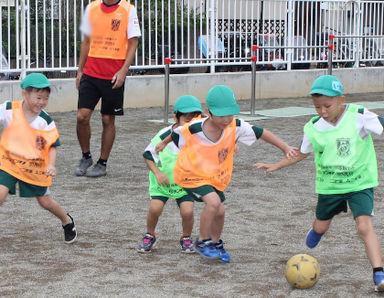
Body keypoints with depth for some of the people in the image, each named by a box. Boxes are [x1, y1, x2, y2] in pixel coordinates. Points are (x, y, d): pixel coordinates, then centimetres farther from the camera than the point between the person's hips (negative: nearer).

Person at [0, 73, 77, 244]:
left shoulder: (46, 121, -11)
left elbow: (52, 146, -6)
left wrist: (51, 165, -21)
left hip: (36, 168, 0)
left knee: (45, 202, 11)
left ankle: (67, 222, 40)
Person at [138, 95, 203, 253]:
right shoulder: (163, 136, -20)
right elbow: (148, 155, -6)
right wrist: (157, 172, -18)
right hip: (162, 181, -1)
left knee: (187, 211, -18)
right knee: (155, 208, -17)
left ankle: (186, 238, 13)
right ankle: (150, 236, 13)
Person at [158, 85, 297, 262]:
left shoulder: (235, 127, -19)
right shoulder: (192, 130, -28)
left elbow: (260, 133, -7)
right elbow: (175, 134, -6)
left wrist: (284, 147, -6)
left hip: (216, 176, 5)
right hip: (191, 174, -5)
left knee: (220, 211, 8)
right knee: (213, 201, -24)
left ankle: (216, 243, 39)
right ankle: (202, 241, -4)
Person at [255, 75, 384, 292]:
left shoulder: (359, 117, -18)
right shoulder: (313, 128, -5)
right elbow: (302, 153, 12)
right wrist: (276, 166, 12)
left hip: (360, 183, -4)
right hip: (329, 186, 4)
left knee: (364, 225, -21)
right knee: (321, 226, 21)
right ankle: (315, 234, 59)